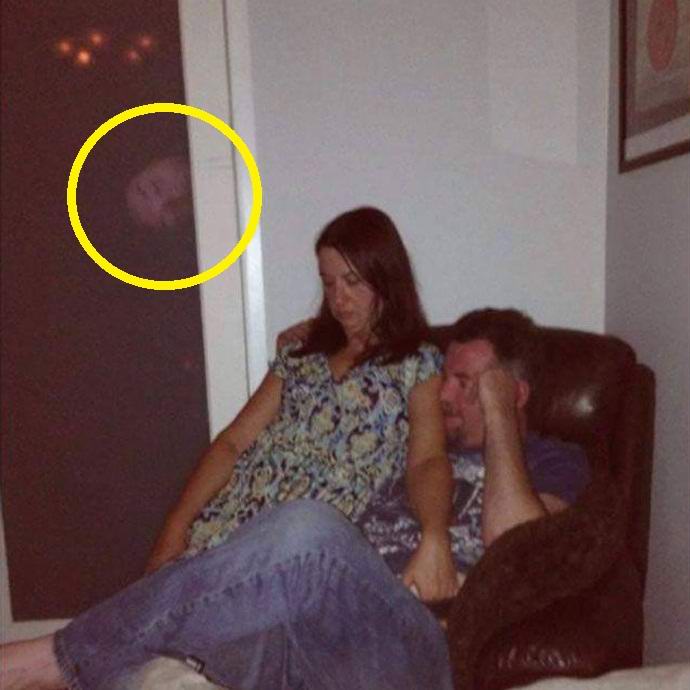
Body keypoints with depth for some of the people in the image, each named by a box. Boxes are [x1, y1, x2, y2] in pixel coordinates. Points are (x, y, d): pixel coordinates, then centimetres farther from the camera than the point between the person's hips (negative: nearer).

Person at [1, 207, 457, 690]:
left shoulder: (418, 365, 13)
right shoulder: (301, 357, 24)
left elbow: (428, 461, -2)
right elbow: (233, 443, 16)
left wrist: (434, 537, -24)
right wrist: (176, 529, 1)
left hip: (314, 557, -4)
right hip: (222, 539, 4)